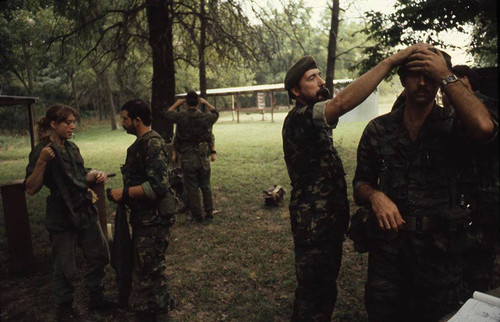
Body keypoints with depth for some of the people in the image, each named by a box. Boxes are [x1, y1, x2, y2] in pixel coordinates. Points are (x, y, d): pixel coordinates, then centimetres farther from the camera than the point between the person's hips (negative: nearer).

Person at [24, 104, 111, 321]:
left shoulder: (71, 147, 8)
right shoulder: (42, 151, -13)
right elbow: (31, 189, -18)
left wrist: (95, 175, 0)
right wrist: (42, 161, -29)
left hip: (85, 211, 7)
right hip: (62, 217, -7)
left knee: (99, 255, 14)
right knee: (65, 268, 5)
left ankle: (95, 299, 33)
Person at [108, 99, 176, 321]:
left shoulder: (153, 144, -21)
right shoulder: (141, 142, 11)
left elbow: (158, 186, -28)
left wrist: (125, 192, -21)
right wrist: (124, 193, 10)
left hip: (154, 218, -10)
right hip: (143, 216, 10)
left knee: (150, 267, 3)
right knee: (142, 264, 22)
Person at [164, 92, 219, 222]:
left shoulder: (181, 117, -9)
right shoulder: (205, 117, -4)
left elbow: (168, 114, 13)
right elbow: (215, 113, 19)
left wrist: (176, 104, 24)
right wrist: (206, 102, 24)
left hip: (187, 158, -2)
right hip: (203, 157, 2)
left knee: (192, 188, 7)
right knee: (206, 186, 15)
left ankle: (197, 215, 13)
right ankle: (209, 212, 21)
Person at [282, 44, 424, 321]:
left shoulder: (314, 122, 14)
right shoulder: (298, 119, -20)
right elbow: (342, 103, -38)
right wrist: (391, 61, -34)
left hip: (329, 222, 10)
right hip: (314, 226, -10)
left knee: (325, 291, 24)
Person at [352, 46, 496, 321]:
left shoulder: (451, 125, -4)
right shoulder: (378, 129, 1)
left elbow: (484, 128, -29)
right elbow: (360, 183, 5)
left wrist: (446, 76, -19)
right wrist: (374, 196, -18)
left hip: (439, 250, -1)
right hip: (387, 246, 1)